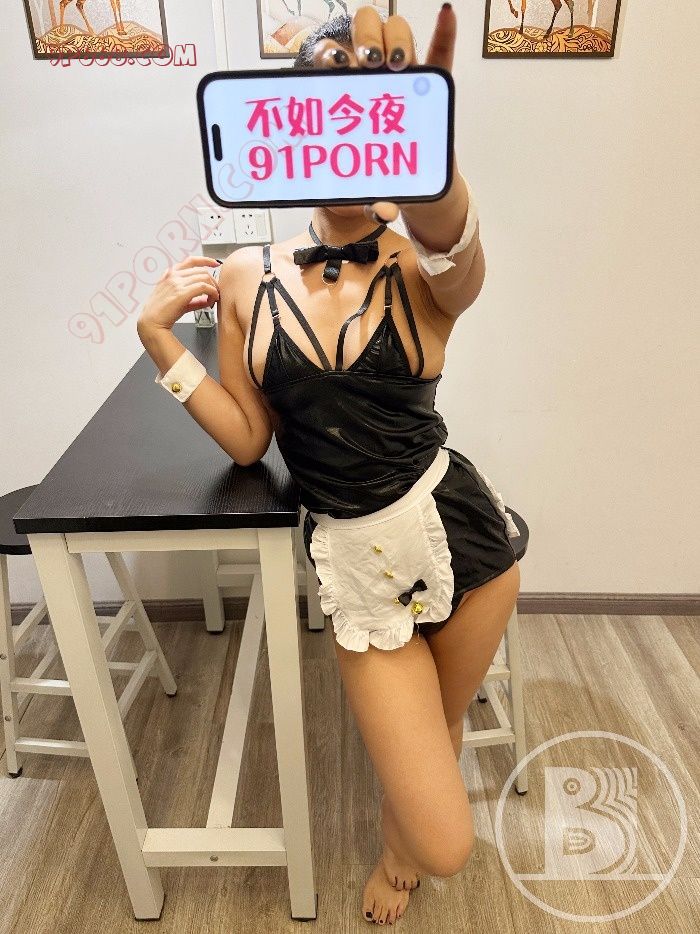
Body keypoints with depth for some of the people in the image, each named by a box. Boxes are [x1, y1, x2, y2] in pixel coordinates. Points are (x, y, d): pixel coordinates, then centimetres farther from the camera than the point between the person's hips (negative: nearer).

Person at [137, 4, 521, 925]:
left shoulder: (424, 269, -9)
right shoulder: (246, 276, -2)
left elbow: (455, 245, -36)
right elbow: (247, 439, 1)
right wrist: (158, 334, -7)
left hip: (461, 533, 0)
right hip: (354, 561, 1)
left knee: (443, 724, 27)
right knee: (446, 845, 4)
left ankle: (404, 833, 67)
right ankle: (401, 845, 47)